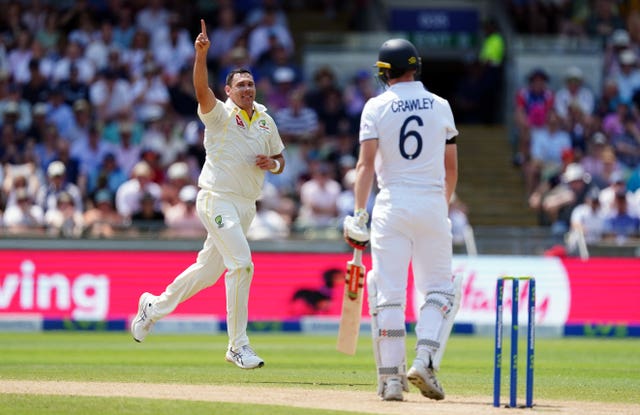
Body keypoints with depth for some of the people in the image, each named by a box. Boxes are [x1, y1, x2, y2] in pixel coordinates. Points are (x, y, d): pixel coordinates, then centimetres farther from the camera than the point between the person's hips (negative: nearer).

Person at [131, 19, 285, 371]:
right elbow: (201, 90, -26)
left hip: (246, 205, 7)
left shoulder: (266, 122, 11)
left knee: (209, 269, 14)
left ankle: (155, 306, 36)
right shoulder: (219, 114, -7)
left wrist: (272, 163, -4)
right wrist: (201, 54, -41)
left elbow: (279, 161, 20)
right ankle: (238, 345, -13)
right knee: (241, 264, -18)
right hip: (217, 199, -7)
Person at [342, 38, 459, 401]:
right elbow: (451, 167, 12)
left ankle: (391, 377, -3)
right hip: (433, 202, 1)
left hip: (392, 204, -1)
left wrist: (359, 215, -7)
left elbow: (367, 163, -8)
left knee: (389, 292, 1)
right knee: (439, 289, 9)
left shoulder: (376, 107, 1)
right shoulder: (440, 106, 7)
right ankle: (425, 361, -10)